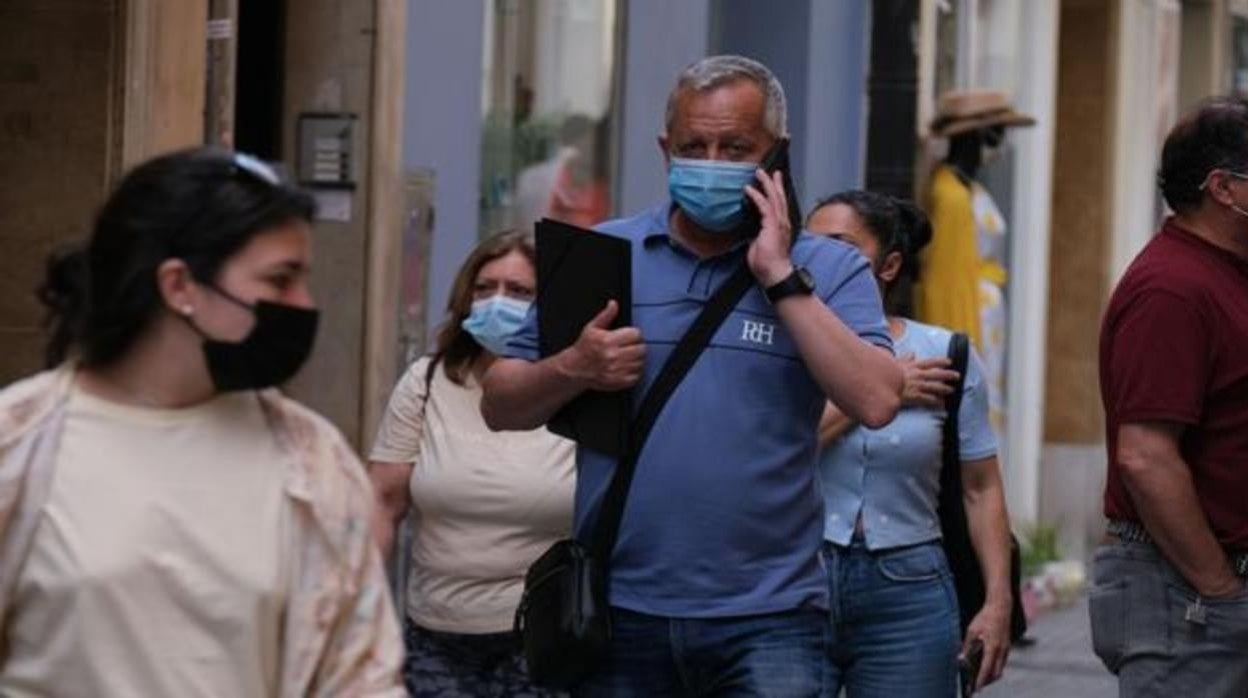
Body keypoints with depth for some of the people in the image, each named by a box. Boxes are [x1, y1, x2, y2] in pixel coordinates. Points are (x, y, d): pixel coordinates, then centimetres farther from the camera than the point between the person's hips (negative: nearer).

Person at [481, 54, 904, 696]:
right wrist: (573, 370, -10)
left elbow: (877, 402, -13)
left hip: (766, 622, -2)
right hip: (621, 613, 2)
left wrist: (780, 276, -10)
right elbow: (501, 406, 10)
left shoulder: (827, 269, 4)